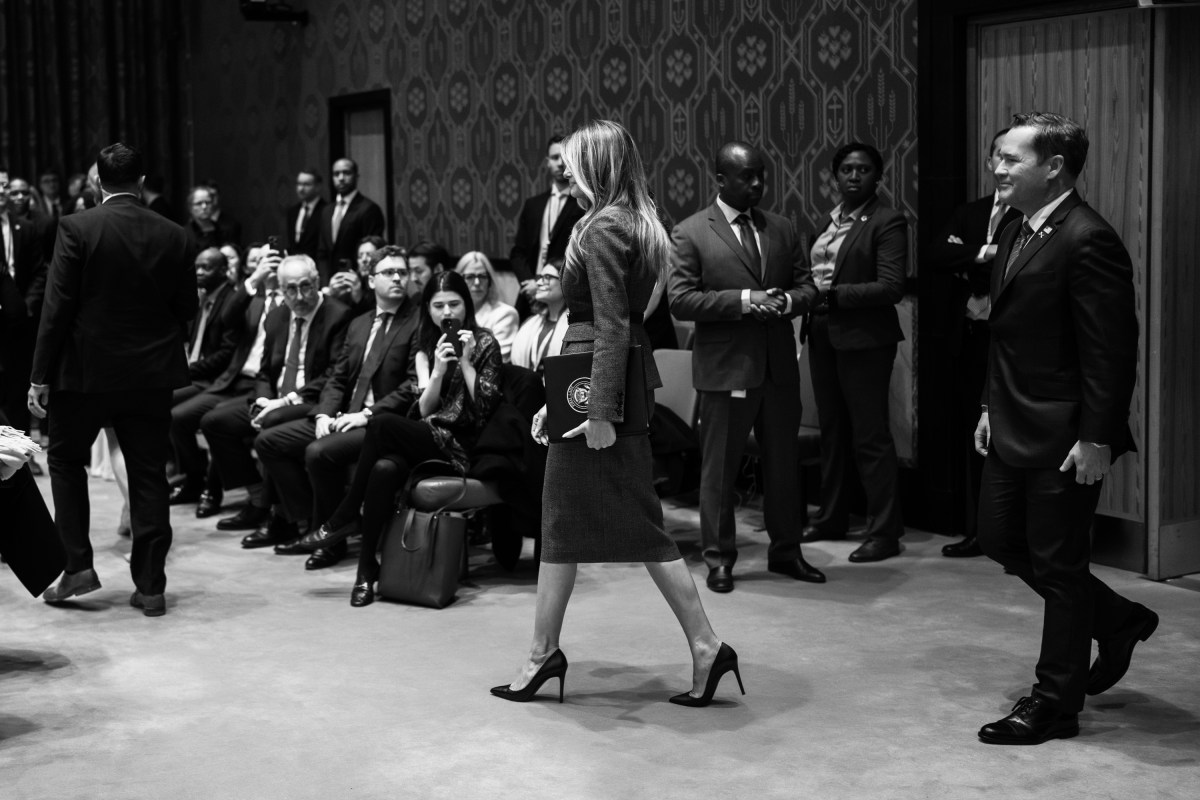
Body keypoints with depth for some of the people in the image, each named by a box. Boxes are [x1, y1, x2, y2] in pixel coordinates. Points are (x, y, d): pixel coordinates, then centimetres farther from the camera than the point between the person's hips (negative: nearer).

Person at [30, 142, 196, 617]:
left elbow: (57, 307, -10)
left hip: (87, 369, -2)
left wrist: (41, 376, -5)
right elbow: (187, 308, 3)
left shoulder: (77, 229, -10)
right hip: (151, 374, 3)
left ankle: (77, 566, 12)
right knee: (148, 475, 8)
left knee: (66, 461, 17)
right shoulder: (173, 236, -1)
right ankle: (150, 586, 10)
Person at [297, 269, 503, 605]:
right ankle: (367, 569, -27)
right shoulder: (426, 350, 18)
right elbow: (424, 409, 7)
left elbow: (485, 407, -5)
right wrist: (438, 369, -8)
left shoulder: (484, 343, 2)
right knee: (384, 469, -32)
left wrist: (465, 362, -12)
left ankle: (345, 518, -16)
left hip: (464, 448, -4)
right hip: (428, 439, 4)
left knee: (382, 424, -28)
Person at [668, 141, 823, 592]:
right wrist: (742, 300, -19)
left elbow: (806, 285, 14)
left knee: (783, 464, 13)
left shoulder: (781, 229, 11)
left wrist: (787, 300, -10)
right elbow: (680, 300, -12)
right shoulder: (690, 233, -4)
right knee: (719, 468, 4)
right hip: (726, 367, -5)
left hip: (779, 365, 5)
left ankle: (785, 551, 26)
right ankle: (719, 559, 16)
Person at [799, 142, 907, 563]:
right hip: (823, 335, 7)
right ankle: (831, 518, 27)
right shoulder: (826, 222, 13)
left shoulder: (887, 222, -9)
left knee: (870, 435, -3)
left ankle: (885, 532, 4)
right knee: (832, 431, 16)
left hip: (863, 338, -7)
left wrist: (835, 294, -20)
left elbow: (891, 287, -16)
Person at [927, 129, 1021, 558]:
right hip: (971, 340, 6)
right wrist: (983, 253, -11)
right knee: (970, 434, 8)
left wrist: (969, 265, -9)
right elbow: (936, 256, 3)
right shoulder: (969, 212, 17)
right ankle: (975, 531, 16)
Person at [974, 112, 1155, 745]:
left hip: (1064, 438, -9)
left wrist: (1097, 438, -21)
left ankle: (1054, 704, 17)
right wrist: (991, 406, 13)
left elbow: (1112, 349, -20)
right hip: (1014, 430, 10)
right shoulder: (1015, 234, 11)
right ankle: (1119, 623, 36)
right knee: (1003, 542, 16)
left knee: (1057, 564, 2)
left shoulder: (1087, 241, -18)